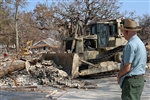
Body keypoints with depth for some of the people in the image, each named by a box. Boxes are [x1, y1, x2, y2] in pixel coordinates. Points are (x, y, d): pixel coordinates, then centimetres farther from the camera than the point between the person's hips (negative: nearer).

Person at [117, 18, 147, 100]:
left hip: (131, 81, -10)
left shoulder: (131, 45, -19)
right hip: (140, 79, 10)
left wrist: (119, 76, -3)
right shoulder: (140, 43, 12)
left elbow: (127, 67, -21)